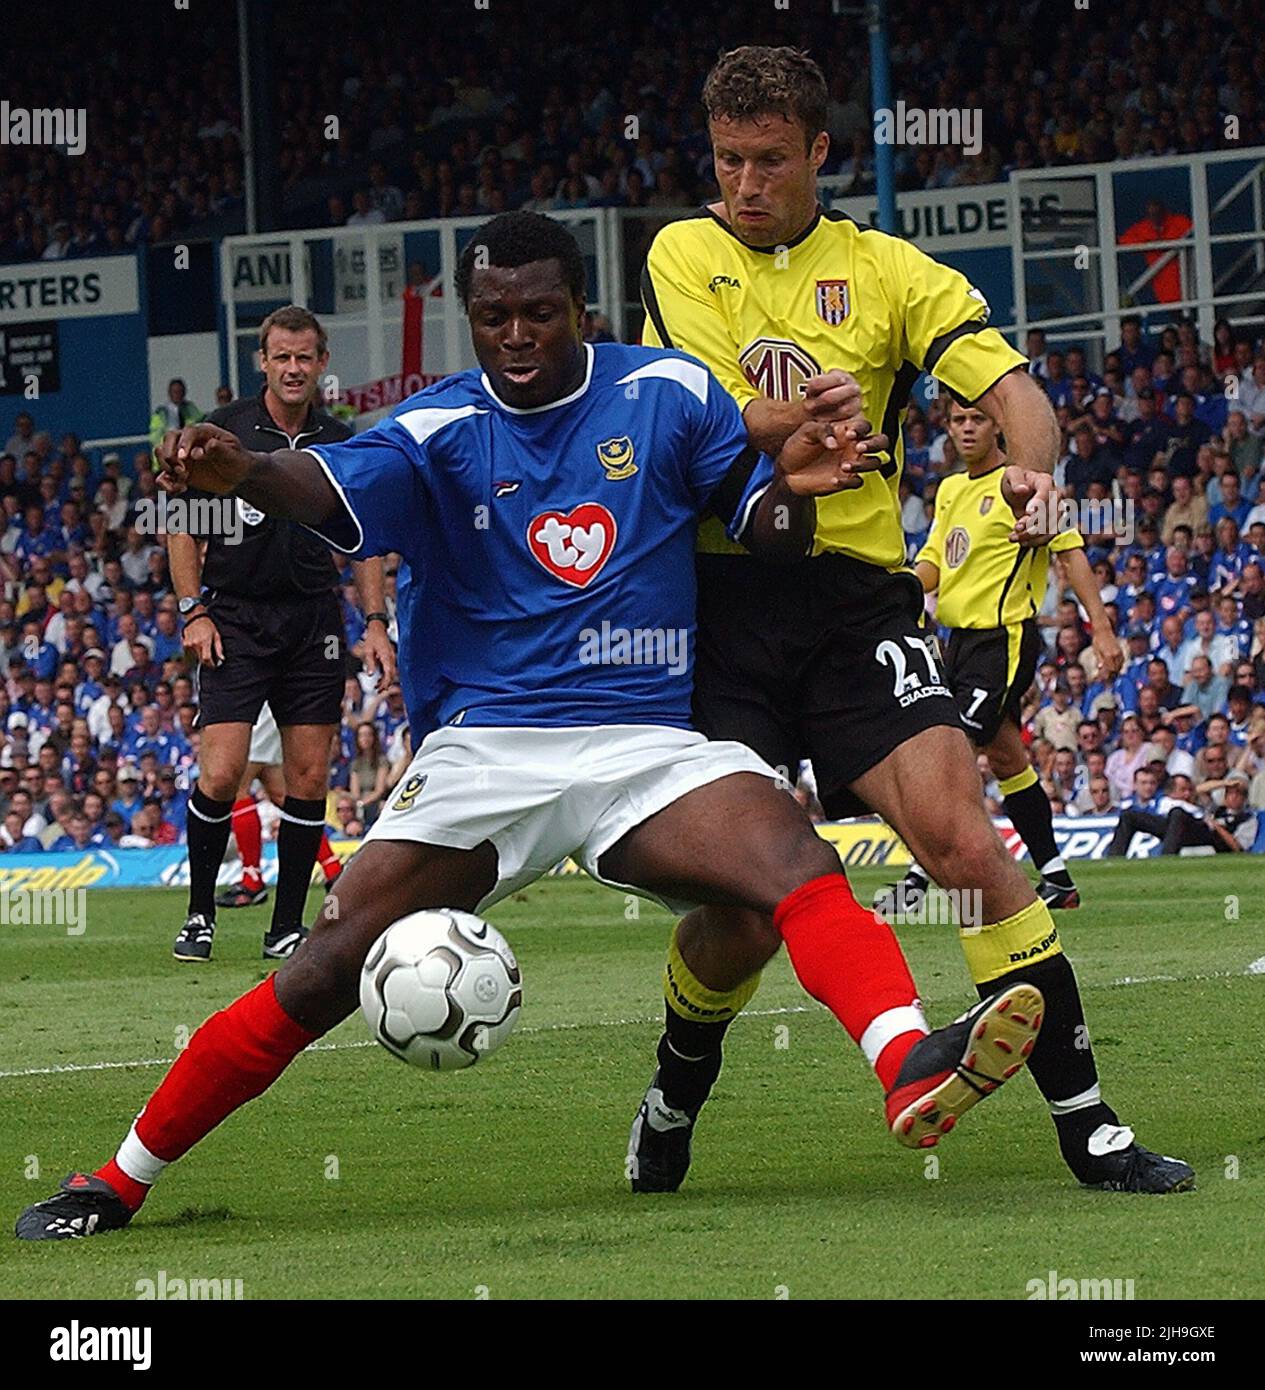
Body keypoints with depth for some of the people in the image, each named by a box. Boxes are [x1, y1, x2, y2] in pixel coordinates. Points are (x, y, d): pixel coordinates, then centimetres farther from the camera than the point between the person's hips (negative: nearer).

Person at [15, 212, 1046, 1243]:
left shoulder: (668, 393, 6)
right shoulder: (441, 430, 2)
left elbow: (770, 535, 11)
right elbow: (334, 489, -19)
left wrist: (793, 487, -15)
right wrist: (243, 472, -43)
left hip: (648, 745, 1)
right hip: (486, 746, -1)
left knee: (799, 862, -29)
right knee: (325, 976, -10)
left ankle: (908, 1067, -50)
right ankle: (118, 1183, 1)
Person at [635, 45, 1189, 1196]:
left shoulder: (887, 271, 10)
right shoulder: (683, 257, 8)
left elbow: (1013, 387, 0)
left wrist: (1033, 465, -23)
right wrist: (796, 418, -28)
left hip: (857, 594, 1)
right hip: (720, 597, -1)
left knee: (965, 843, -16)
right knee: (740, 915, -6)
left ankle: (1088, 1125, -11)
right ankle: (677, 1092, 26)